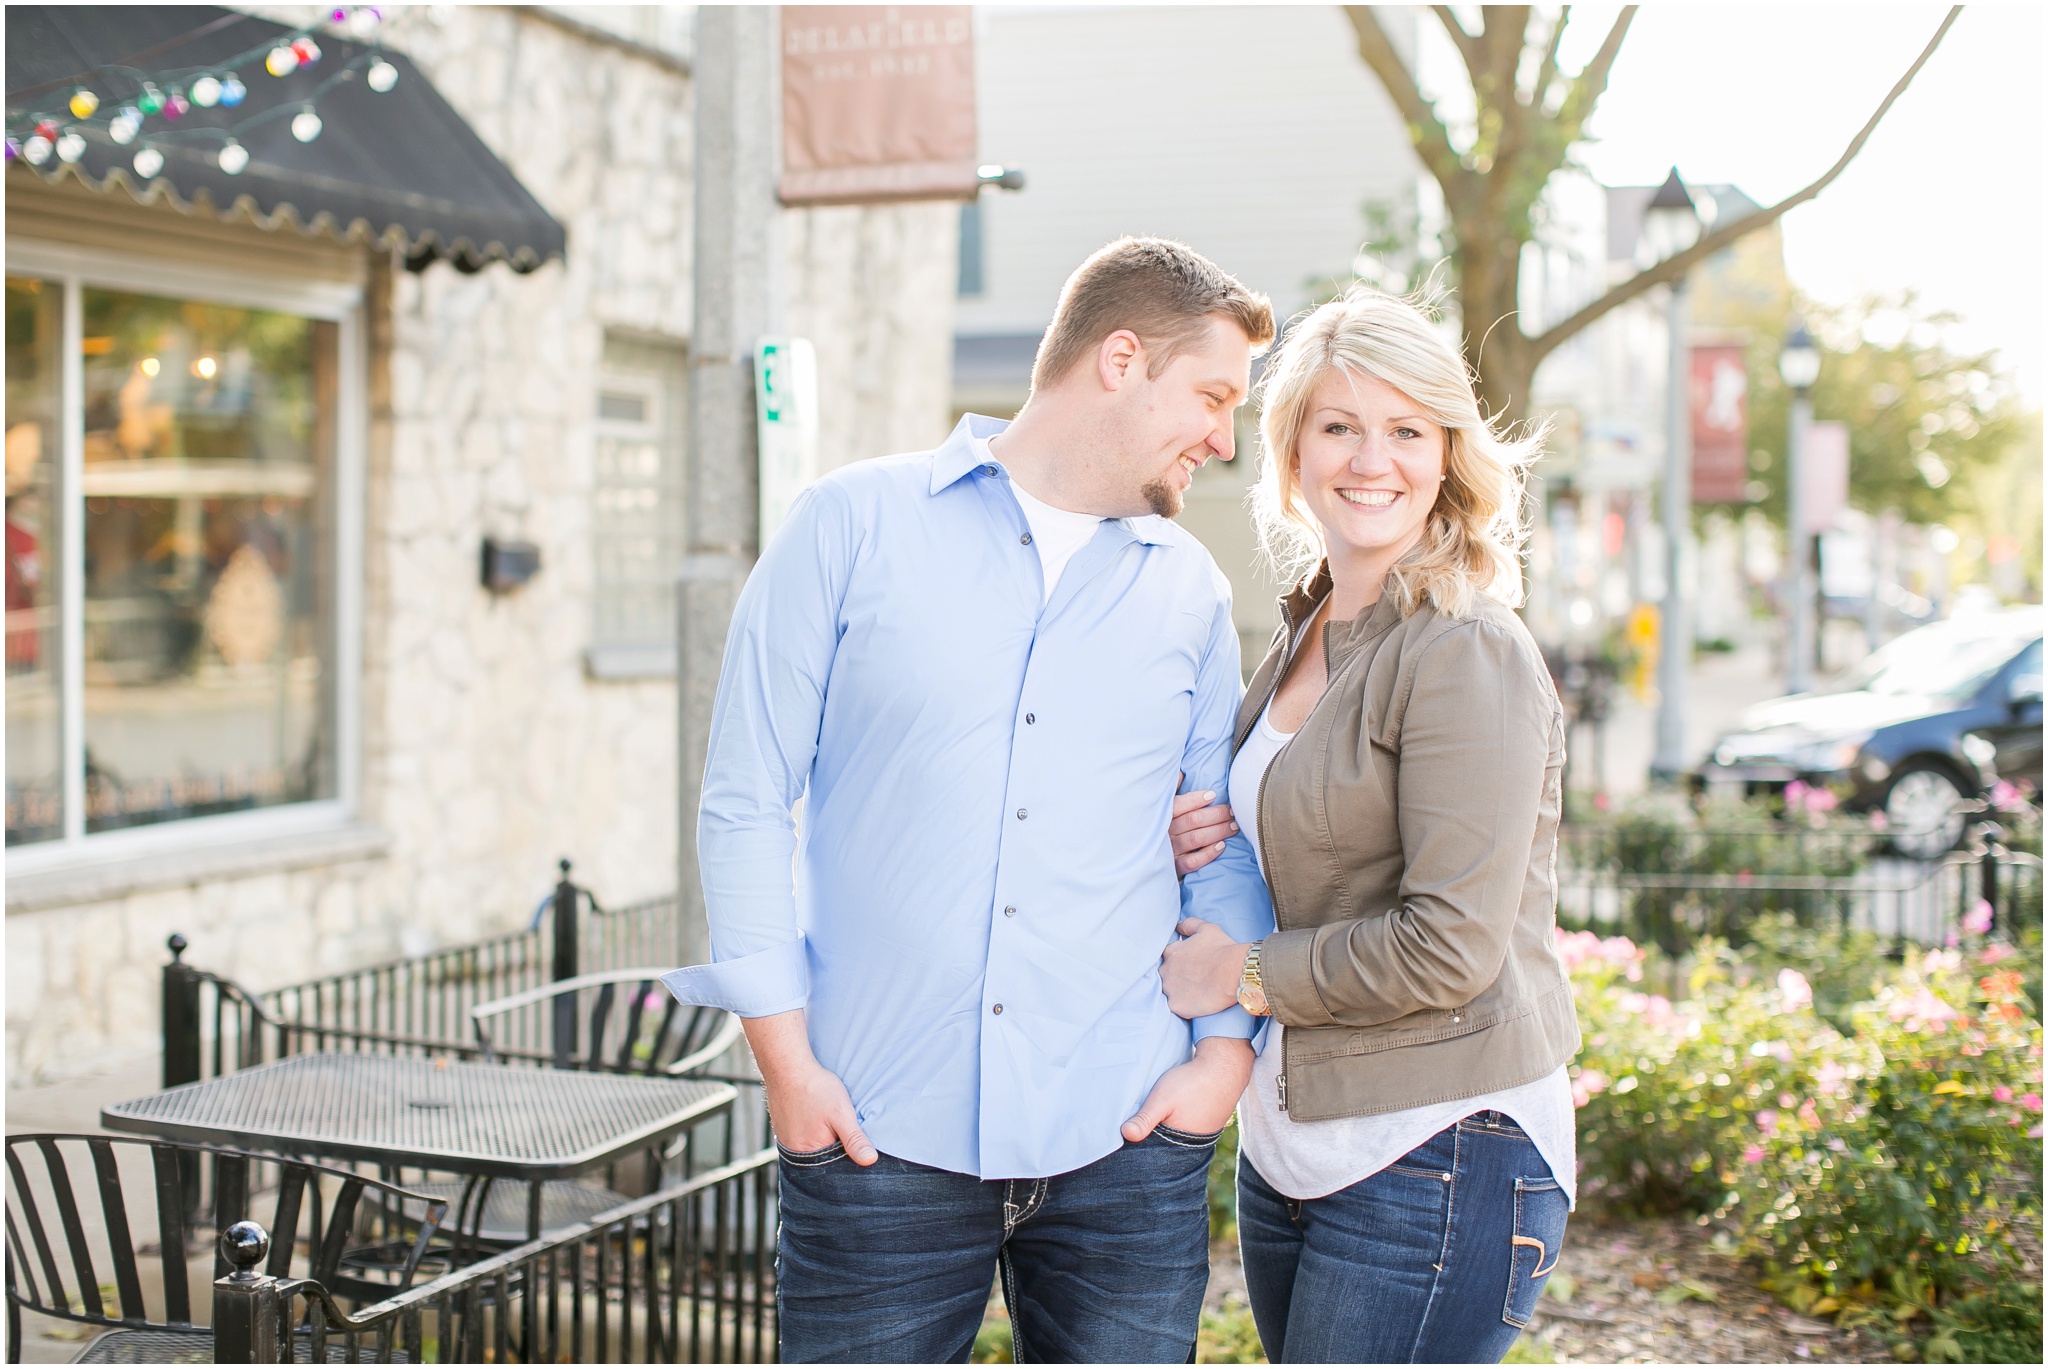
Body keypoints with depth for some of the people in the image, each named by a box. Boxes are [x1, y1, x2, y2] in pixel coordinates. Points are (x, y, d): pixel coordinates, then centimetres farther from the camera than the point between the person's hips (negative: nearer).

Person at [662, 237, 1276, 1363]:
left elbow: (1230, 846, 16)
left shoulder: (1191, 593, 11)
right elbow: (745, 805, 0)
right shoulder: (853, 526, 1)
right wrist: (785, 1057, -5)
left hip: (1122, 1142, 3)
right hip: (879, 1138, -3)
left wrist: (1229, 1046, 2)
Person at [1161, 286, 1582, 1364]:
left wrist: (1240, 974, -10)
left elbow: (1450, 944, -20)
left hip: (1438, 1161, -8)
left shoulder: (1468, 656, -14)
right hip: (1289, 1144, 8)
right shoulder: (1302, 639, 11)